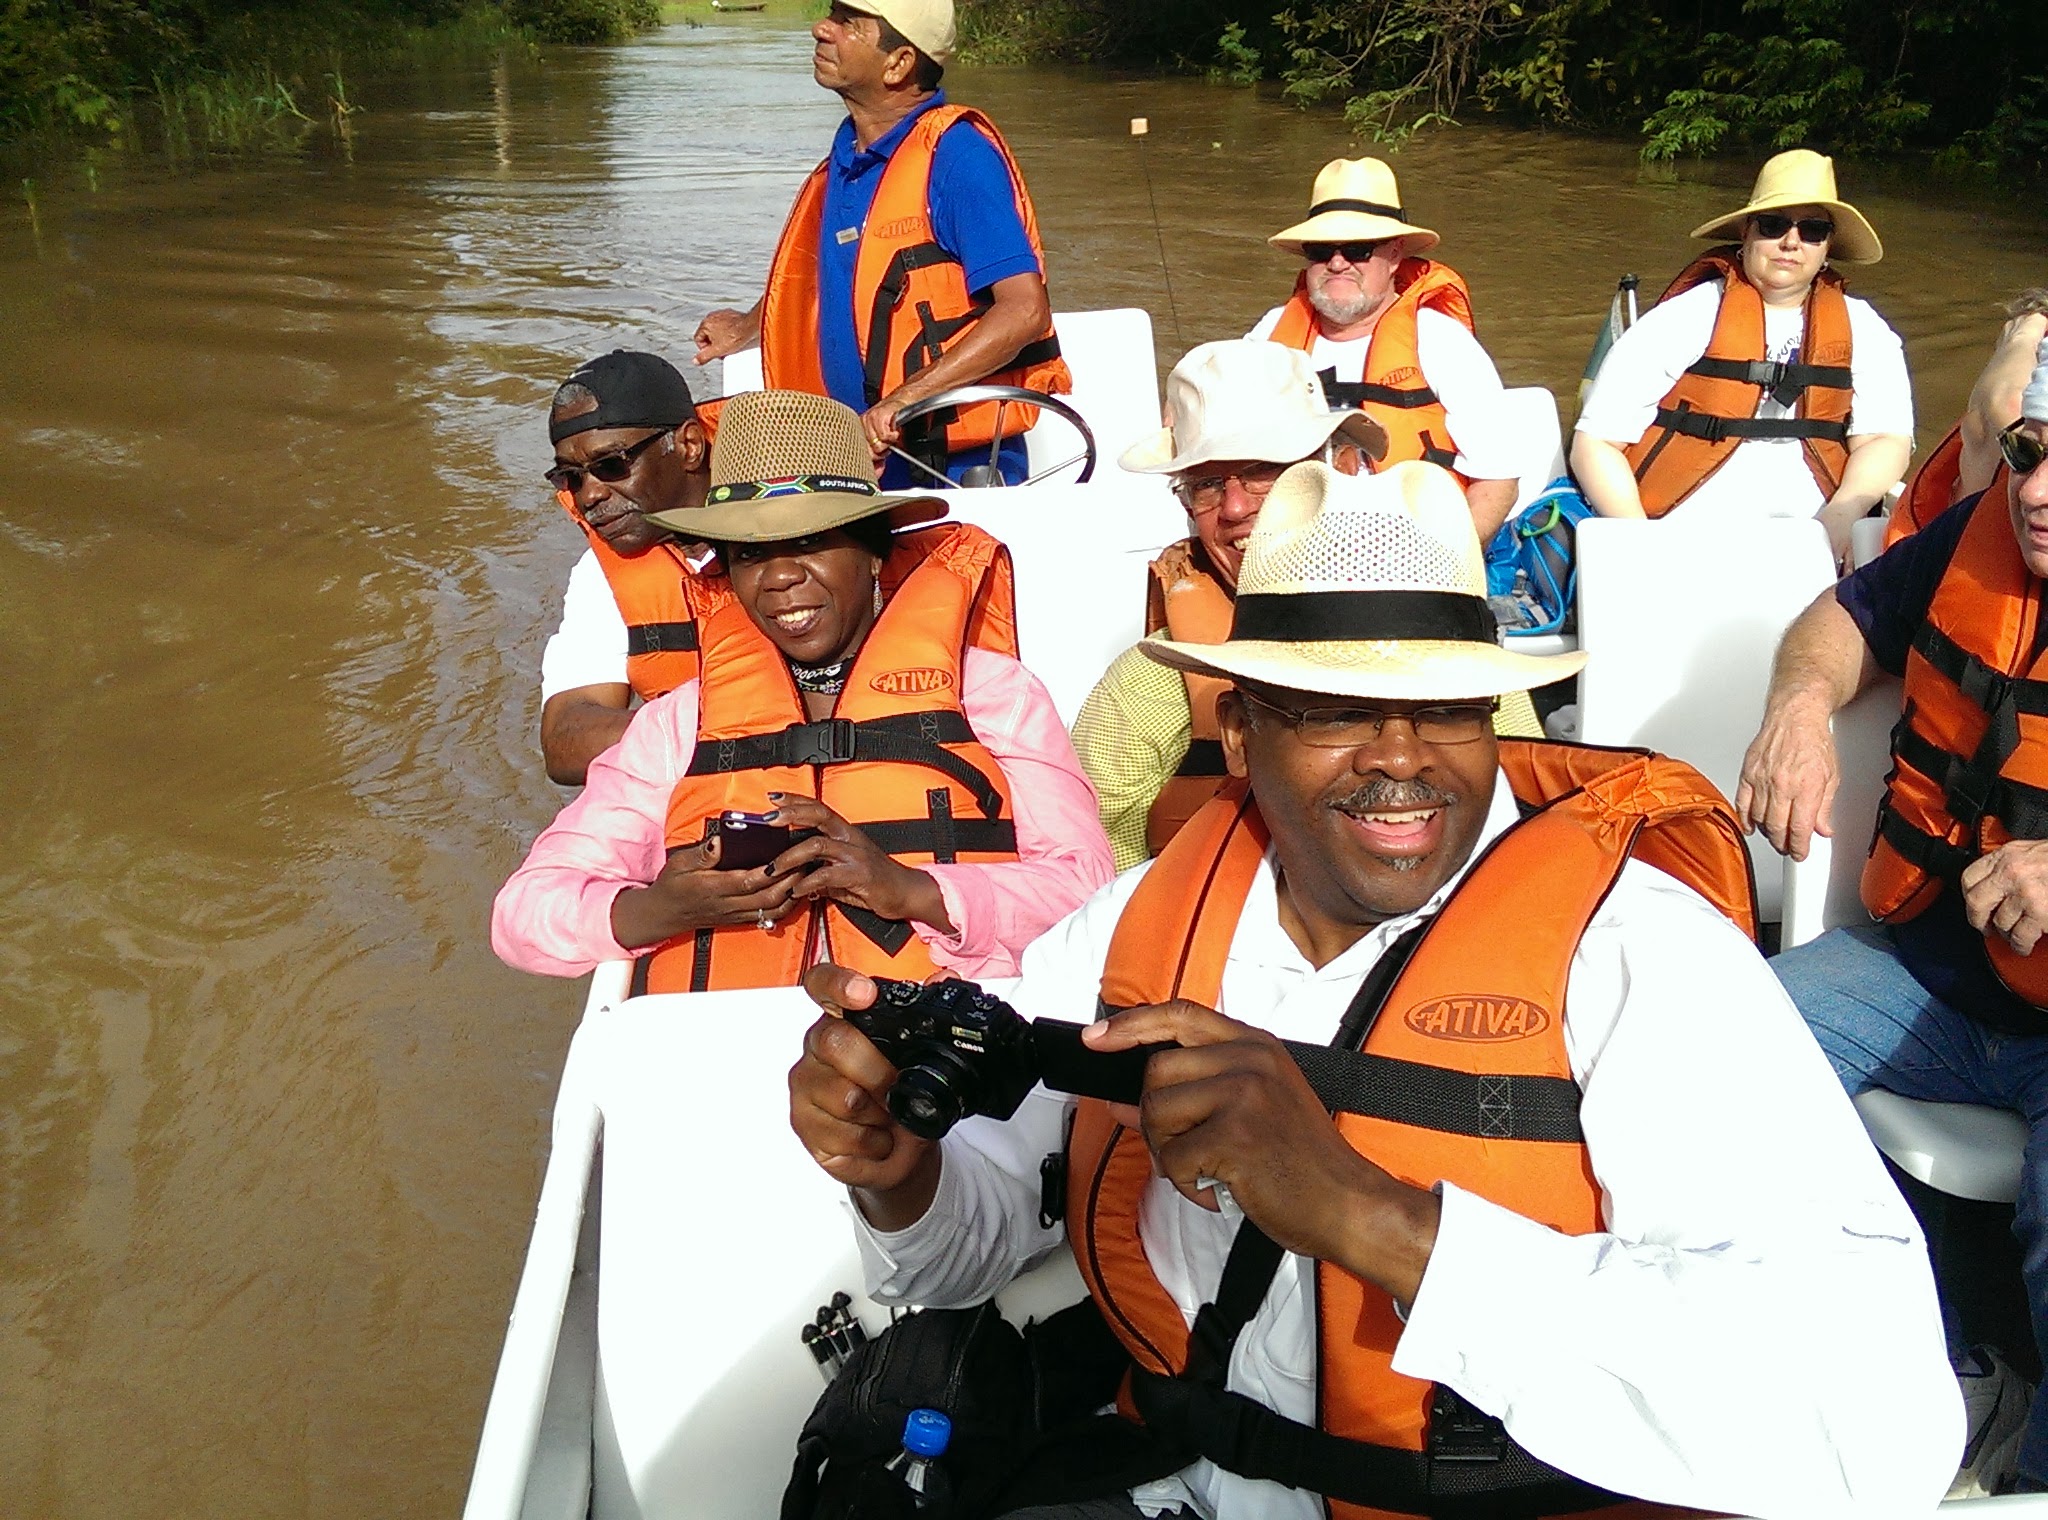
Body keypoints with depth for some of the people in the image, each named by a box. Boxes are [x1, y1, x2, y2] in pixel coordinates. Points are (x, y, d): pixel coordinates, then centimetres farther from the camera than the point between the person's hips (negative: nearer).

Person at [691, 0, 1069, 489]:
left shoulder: (955, 152, -14)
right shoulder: (844, 157, 11)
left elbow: (1024, 311, -24)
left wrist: (903, 401, -29)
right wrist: (748, 327, 40)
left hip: (956, 469, -7)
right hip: (863, 461, 7)